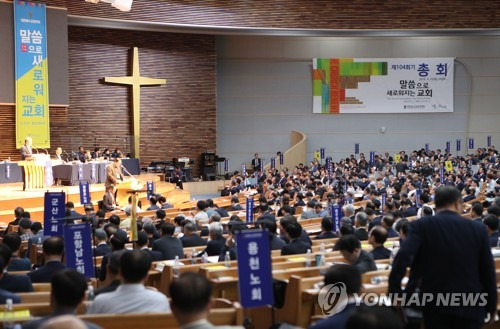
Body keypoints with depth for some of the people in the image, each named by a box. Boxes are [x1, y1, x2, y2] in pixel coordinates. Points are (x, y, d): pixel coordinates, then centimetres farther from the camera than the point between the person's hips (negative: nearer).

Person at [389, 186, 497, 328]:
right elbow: (488, 270, 4)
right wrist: (492, 306, 14)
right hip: (471, 306, 1)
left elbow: (403, 256, -19)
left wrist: (394, 291, -13)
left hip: (435, 305, -1)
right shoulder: (478, 228, 0)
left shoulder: (421, 225, -4)